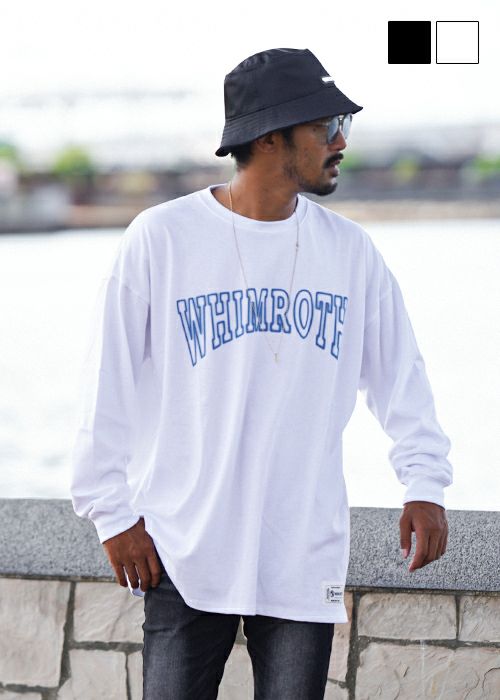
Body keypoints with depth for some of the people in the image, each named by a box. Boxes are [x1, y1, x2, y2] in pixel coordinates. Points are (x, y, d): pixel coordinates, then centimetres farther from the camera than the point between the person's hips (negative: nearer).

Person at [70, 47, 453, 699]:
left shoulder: (350, 249, 4)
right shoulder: (161, 238, -6)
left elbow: (399, 374, 13)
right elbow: (109, 385, -2)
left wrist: (425, 483, 3)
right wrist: (113, 513, -3)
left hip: (308, 562, 3)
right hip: (185, 555, -2)